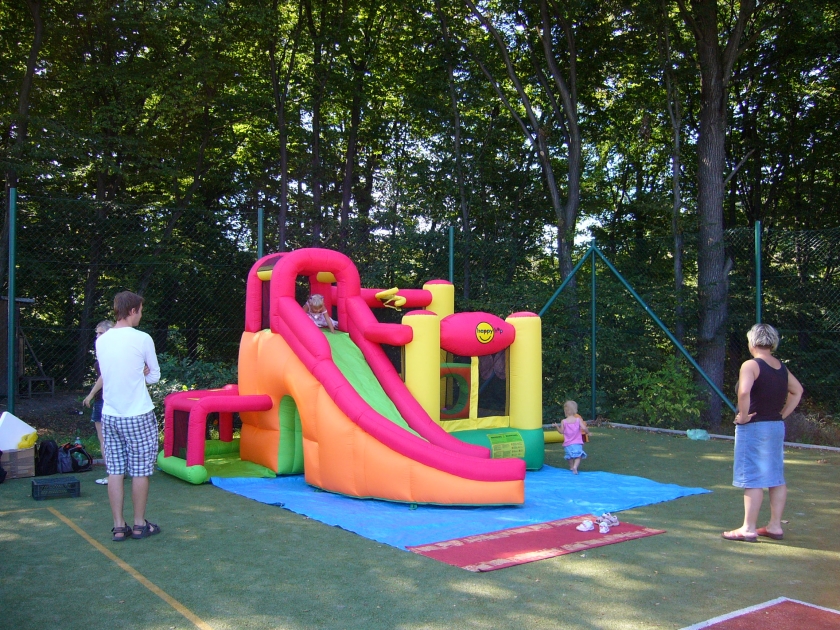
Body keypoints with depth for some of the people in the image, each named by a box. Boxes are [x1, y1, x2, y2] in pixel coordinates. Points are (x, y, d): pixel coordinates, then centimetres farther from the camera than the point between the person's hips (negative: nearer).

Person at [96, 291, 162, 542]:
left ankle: (119, 526, 12)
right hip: (138, 416, -5)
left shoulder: (101, 340, 5)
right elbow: (154, 376, -1)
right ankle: (140, 525, 14)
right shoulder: (142, 339, -11)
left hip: (109, 415, 5)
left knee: (115, 471, 7)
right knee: (140, 471, 5)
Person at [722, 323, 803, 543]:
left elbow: (744, 392, -30)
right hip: (777, 427, 8)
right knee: (776, 478, 12)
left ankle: (749, 529, 1)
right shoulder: (782, 368, 10)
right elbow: (797, 391, 21)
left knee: (753, 479, -4)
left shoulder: (751, 365, -14)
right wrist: (783, 413, 15)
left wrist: (743, 416, -17)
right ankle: (775, 526, 20)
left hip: (754, 427, -7)